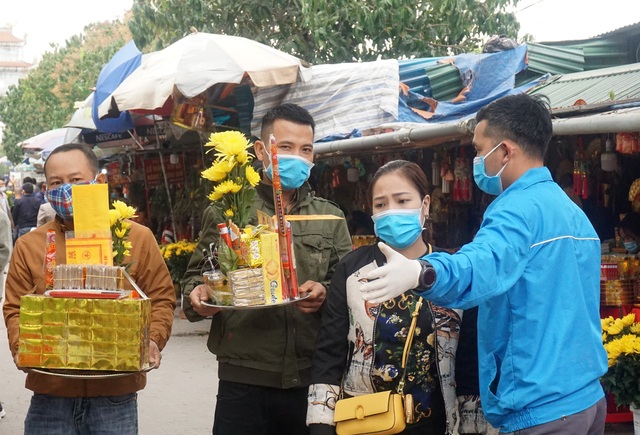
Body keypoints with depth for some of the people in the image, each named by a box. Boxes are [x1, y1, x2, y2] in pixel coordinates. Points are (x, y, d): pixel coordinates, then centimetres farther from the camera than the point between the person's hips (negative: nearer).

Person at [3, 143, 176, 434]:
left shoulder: (138, 238, 3)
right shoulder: (28, 246, 6)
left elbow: (161, 297, 6)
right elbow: (16, 308, 9)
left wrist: (153, 340, -10)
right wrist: (20, 347, -10)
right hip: (50, 392, 1)